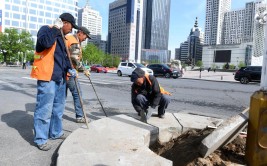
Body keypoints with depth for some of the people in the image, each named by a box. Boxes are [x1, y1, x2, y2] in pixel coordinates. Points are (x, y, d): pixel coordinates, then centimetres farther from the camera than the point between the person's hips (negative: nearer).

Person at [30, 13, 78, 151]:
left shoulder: (61, 37, 21)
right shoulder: (46, 29, -5)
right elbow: (45, 42, -27)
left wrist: (69, 68, 8)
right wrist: (55, 28, -17)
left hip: (60, 77, 9)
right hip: (47, 77, -9)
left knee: (58, 108, 15)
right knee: (45, 109, -5)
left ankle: (55, 133, 29)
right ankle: (40, 139, 7)